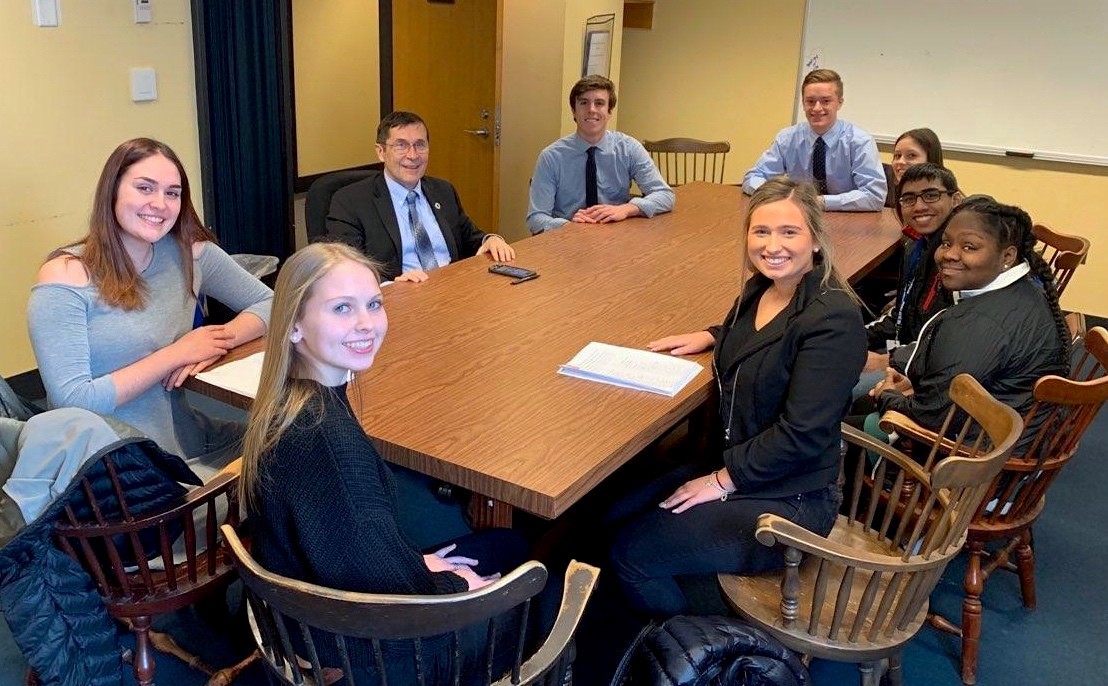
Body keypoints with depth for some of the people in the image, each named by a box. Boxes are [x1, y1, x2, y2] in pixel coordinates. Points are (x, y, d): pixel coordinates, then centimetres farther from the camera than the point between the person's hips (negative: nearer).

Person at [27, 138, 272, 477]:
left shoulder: (189, 253, 1)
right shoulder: (65, 277, -12)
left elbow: (269, 303, 7)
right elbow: (72, 402, -17)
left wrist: (220, 339, -12)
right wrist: (175, 354, -17)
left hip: (188, 444, 6)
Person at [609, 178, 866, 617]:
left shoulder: (834, 319, -23)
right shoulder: (761, 289, 2)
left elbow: (802, 433, -24)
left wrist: (724, 480, -17)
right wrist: (711, 337, 9)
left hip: (789, 498, -8)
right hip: (730, 463, 9)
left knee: (633, 551, -9)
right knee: (613, 514, 5)